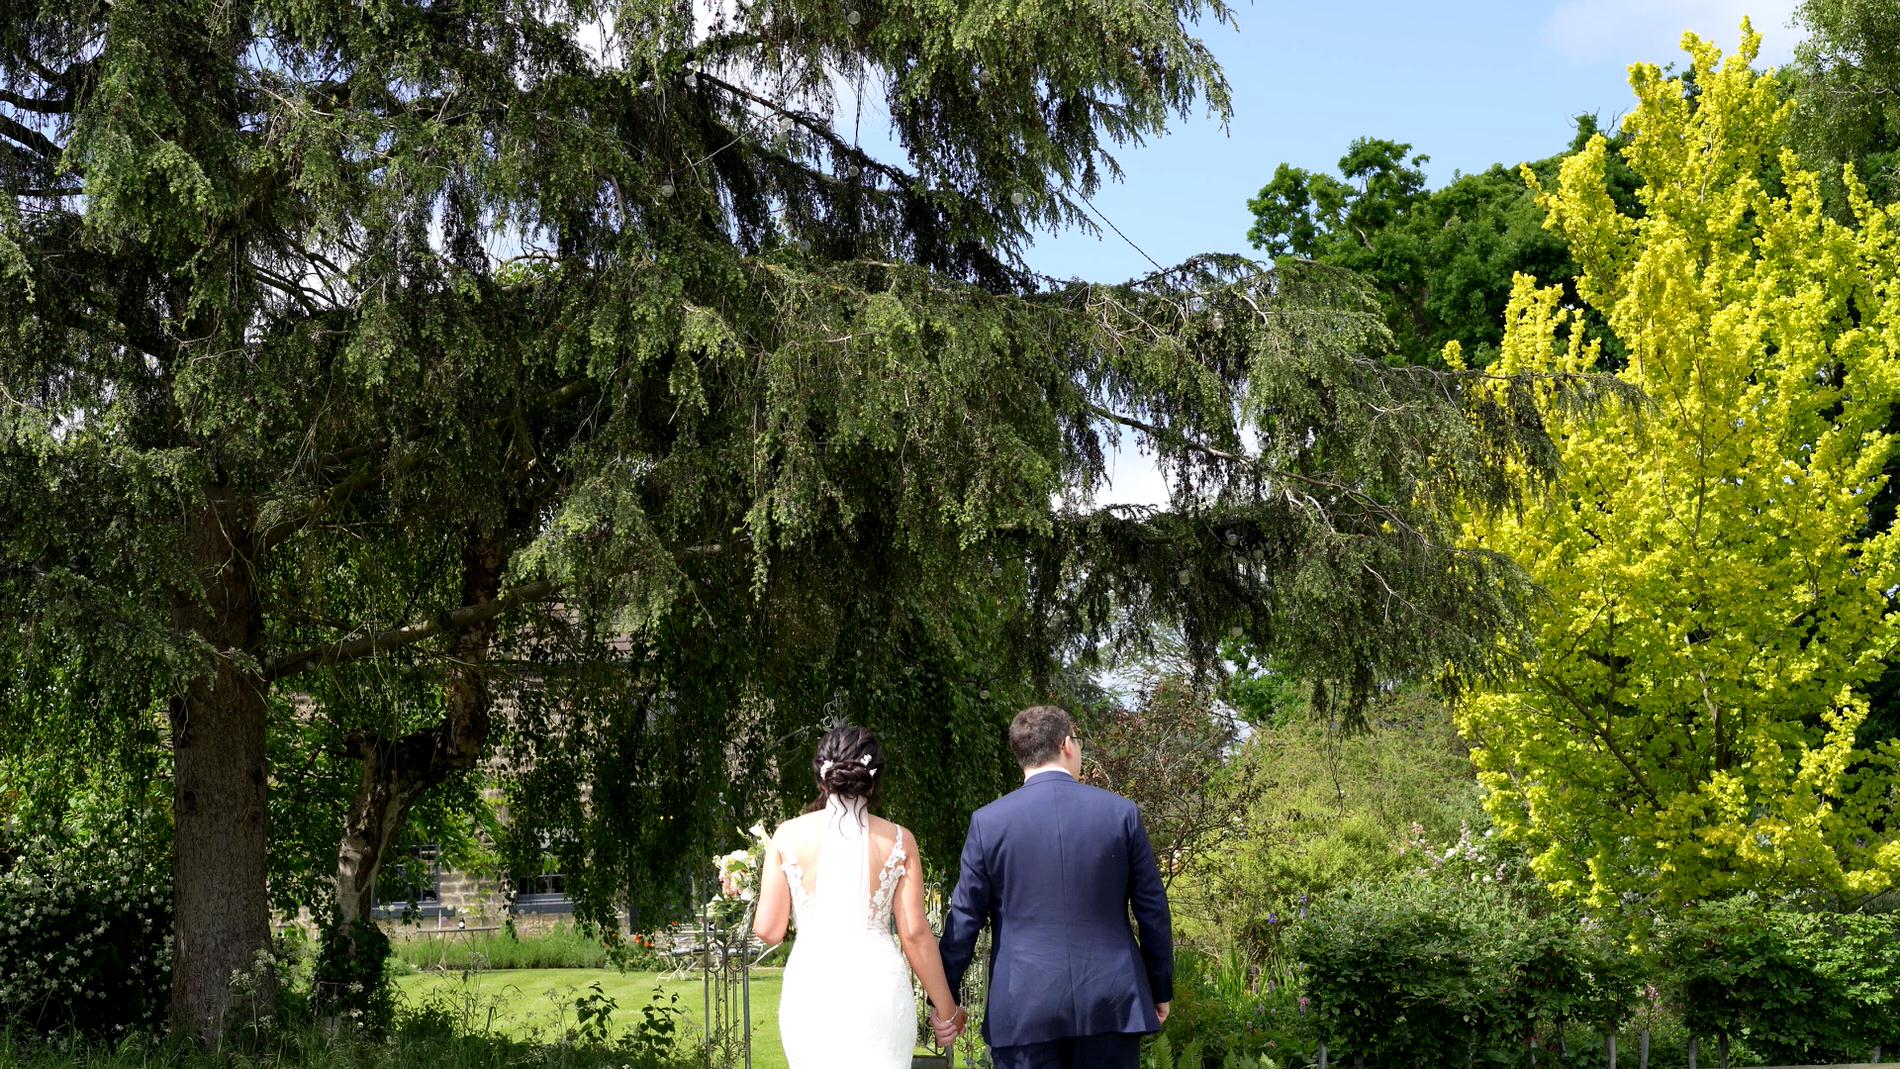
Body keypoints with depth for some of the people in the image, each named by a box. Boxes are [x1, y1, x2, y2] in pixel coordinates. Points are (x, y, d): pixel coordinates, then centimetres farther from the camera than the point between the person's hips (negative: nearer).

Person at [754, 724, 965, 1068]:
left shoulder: (788, 836, 1)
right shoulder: (897, 841, 1)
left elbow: (768, 930, 3)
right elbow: (915, 934, 1)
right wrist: (945, 1008, 10)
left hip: (811, 986, 0)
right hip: (877, 985, 0)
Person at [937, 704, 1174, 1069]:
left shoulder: (988, 821, -2)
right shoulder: (1121, 812, 0)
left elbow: (964, 917, 1)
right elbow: (1152, 910, 4)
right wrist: (1160, 990, 15)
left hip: (1023, 1010, 0)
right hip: (1110, 1003, 1)